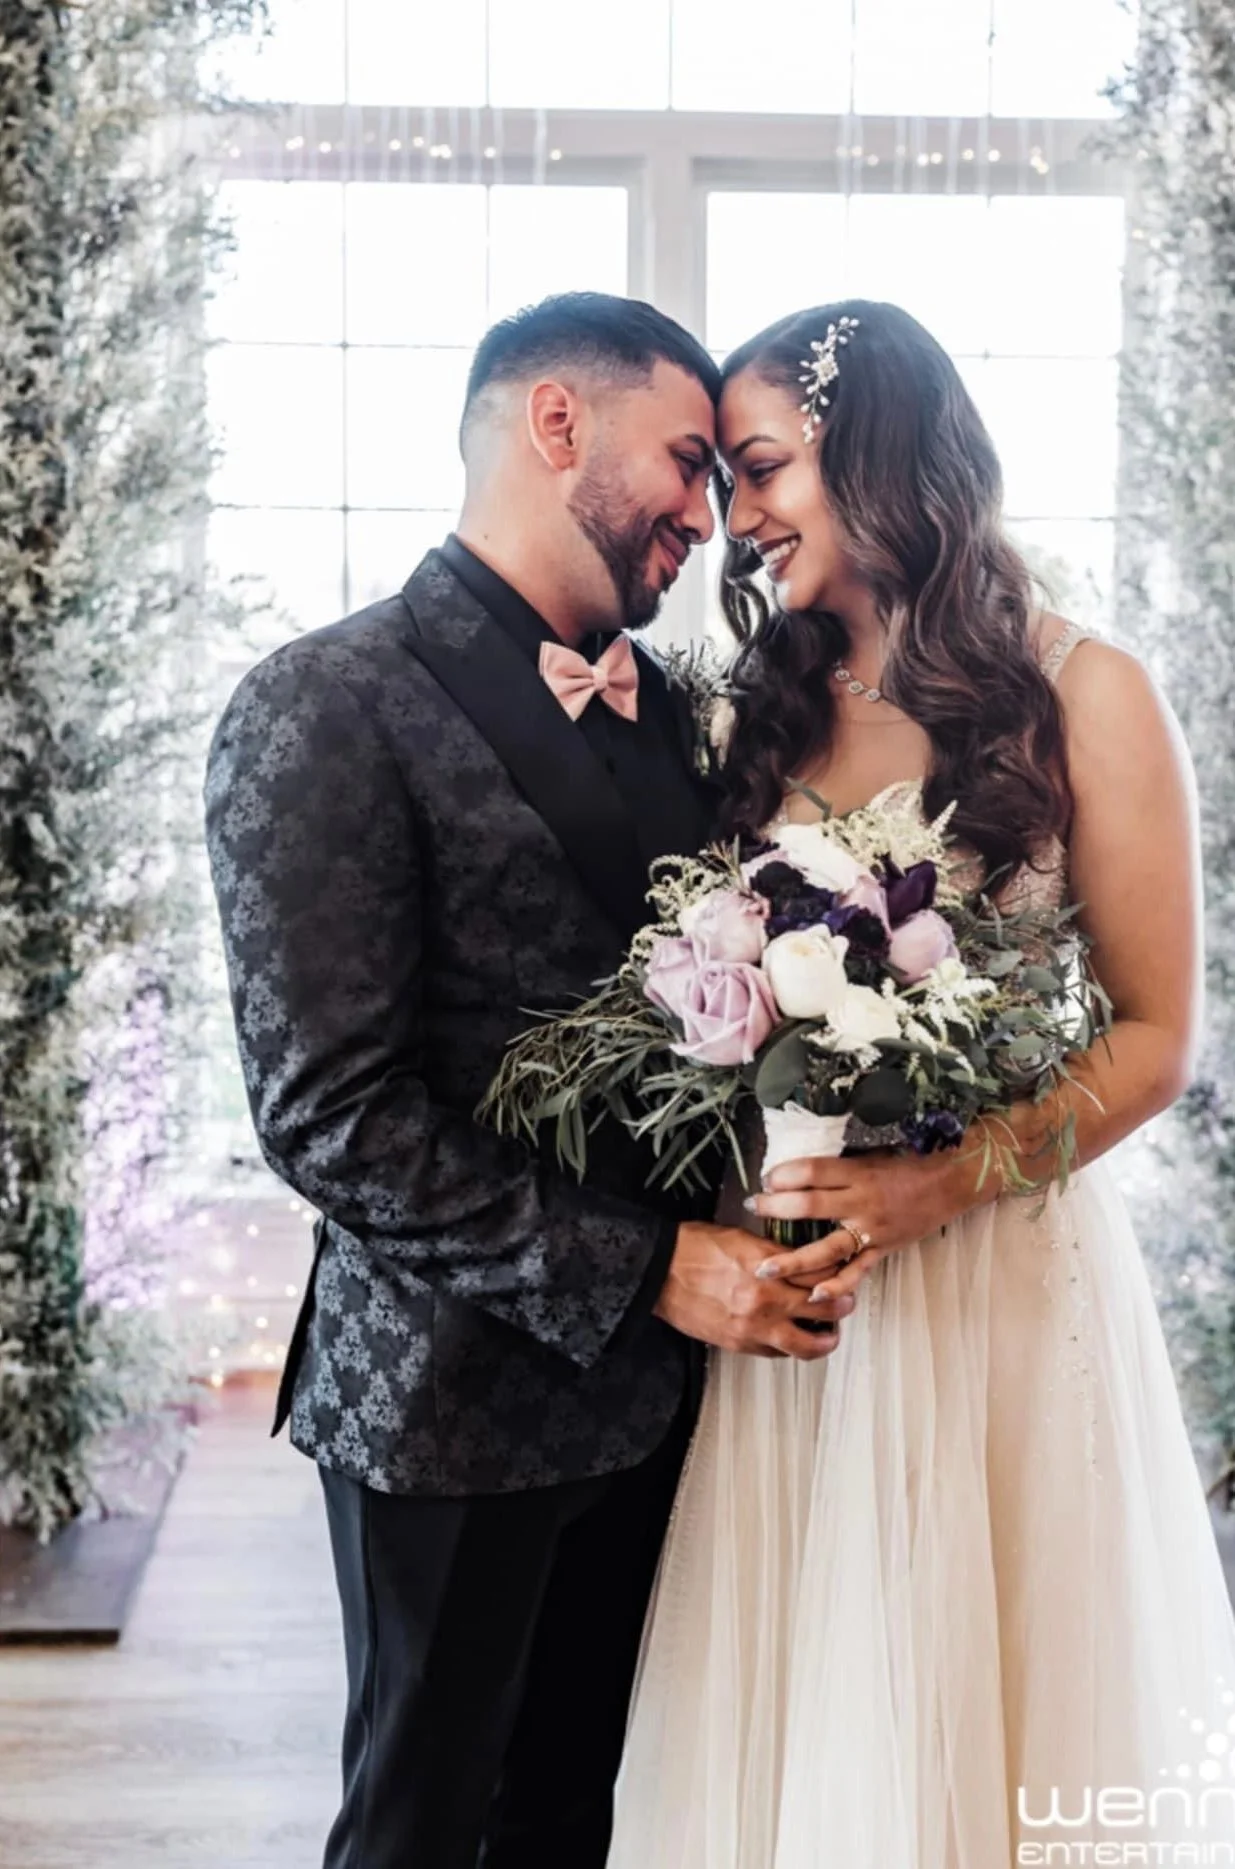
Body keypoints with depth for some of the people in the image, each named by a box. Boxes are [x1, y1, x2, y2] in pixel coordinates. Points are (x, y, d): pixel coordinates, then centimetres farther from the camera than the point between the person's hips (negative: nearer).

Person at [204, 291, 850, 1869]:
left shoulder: (654, 704, 8)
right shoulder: (327, 712, -15)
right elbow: (329, 1117, -20)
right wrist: (648, 1275, -20)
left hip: (649, 1379, 7)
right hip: (457, 1401, -6)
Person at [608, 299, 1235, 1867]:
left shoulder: (1080, 697, -4)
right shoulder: (765, 713, 10)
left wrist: (944, 1182, -18)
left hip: (1002, 1280, -4)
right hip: (788, 1283, 4)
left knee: (976, 1697, 8)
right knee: (793, 1711, 12)